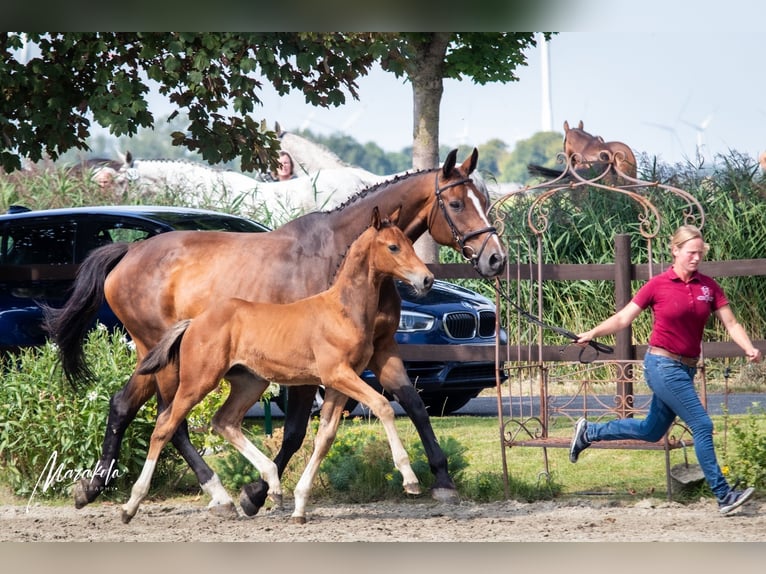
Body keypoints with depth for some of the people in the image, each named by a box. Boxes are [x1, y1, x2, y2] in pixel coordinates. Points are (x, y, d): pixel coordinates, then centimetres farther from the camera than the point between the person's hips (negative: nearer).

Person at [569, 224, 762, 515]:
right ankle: (724, 496, -7)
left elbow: (731, 323, 1)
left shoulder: (708, 286, 4)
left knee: (652, 430, 18)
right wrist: (592, 334, -9)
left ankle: (588, 432, 35)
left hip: (686, 369, 7)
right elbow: (623, 318, -2)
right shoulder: (658, 285, -8)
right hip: (663, 366, -7)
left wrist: (749, 349, -15)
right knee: (702, 426, -11)